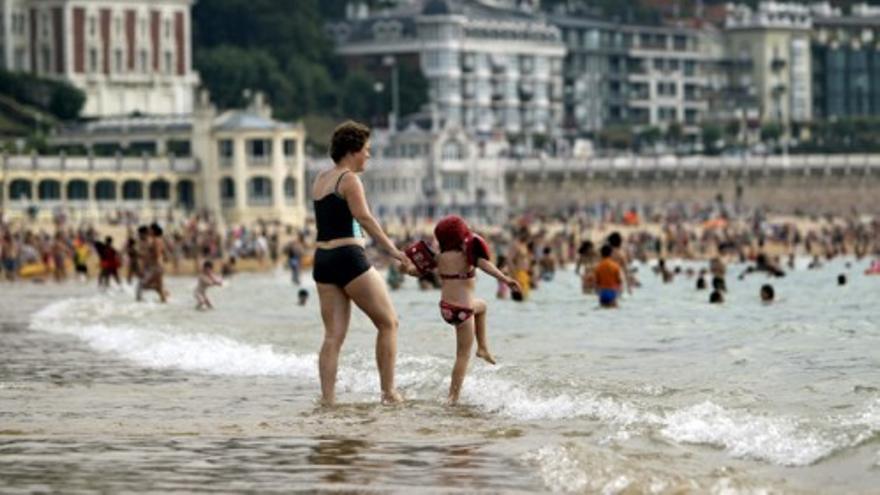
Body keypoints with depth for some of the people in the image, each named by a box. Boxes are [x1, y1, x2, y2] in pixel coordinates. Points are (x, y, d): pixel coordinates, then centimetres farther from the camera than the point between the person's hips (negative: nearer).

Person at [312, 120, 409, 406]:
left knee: (334, 335, 5)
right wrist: (392, 250, -20)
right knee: (388, 323, 5)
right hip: (349, 257, -8)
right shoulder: (349, 179, -8)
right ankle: (388, 392, 4)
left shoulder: (320, 180, 16)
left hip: (322, 259, 8)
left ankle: (327, 399, -4)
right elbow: (364, 218, -18)